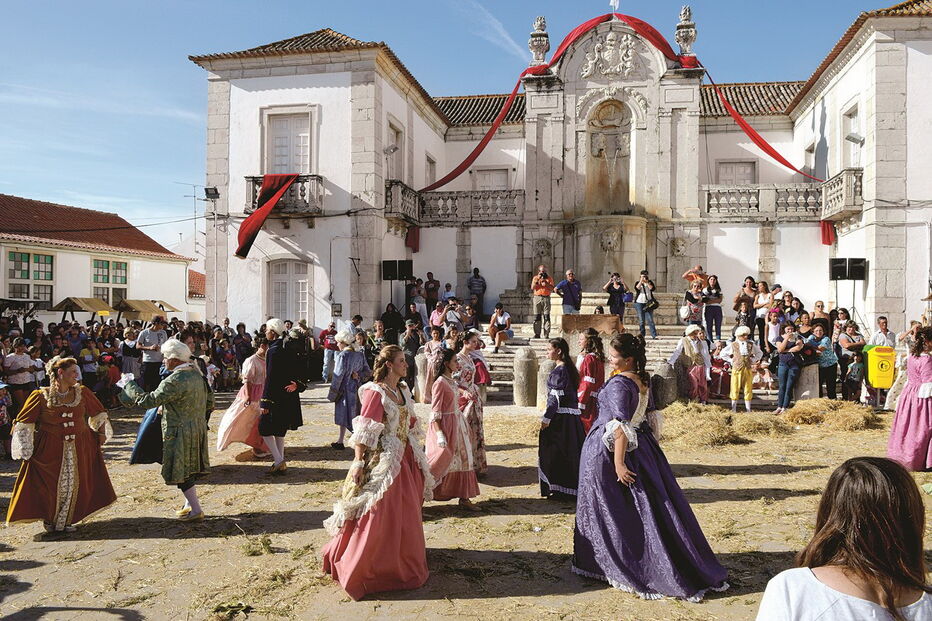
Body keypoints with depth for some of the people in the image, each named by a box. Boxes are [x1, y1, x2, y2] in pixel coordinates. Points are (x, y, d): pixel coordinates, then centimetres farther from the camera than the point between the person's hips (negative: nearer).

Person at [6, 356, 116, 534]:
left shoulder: (82, 392, 0)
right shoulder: (41, 396, -8)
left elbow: (98, 413, 14)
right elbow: (23, 422, 0)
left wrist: (101, 432, 12)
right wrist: (26, 447, -4)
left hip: (80, 448, 3)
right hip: (50, 449, -3)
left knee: (75, 484, 8)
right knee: (51, 485, 4)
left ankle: (66, 520, 24)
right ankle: (49, 519, 28)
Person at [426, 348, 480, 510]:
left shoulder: (452, 381, 10)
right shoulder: (440, 383, -16)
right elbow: (435, 411, -18)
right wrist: (440, 433, -23)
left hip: (457, 424, 9)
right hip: (445, 424, -9)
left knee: (463, 459, 10)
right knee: (441, 460, -2)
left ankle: (464, 498, 18)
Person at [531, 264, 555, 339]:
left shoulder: (549, 278, 10)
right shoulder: (535, 278, 13)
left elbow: (551, 289, 0)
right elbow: (532, 288, 1)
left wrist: (545, 281, -10)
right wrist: (538, 280, -8)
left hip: (546, 298, -1)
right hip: (537, 298, 1)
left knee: (546, 317, -7)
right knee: (537, 317, -1)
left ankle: (546, 334, -7)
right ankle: (537, 334, 4)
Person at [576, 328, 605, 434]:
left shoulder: (588, 359, -16)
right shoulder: (598, 358, 12)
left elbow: (588, 384, -21)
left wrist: (580, 404, -19)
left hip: (587, 402, -9)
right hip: (595, 401, 9)